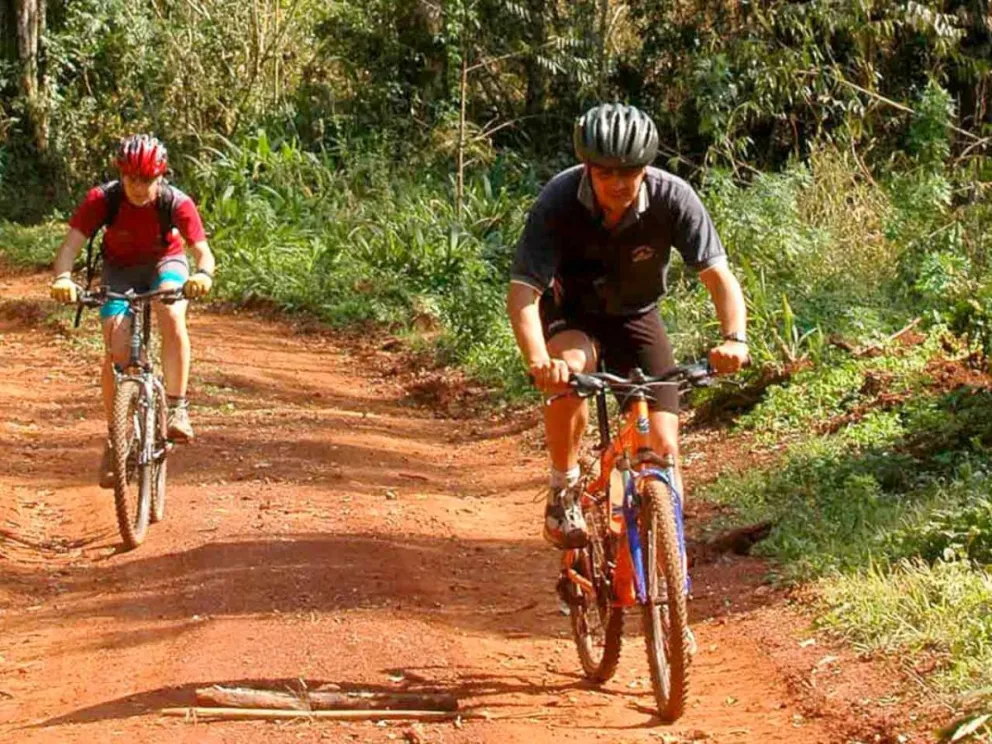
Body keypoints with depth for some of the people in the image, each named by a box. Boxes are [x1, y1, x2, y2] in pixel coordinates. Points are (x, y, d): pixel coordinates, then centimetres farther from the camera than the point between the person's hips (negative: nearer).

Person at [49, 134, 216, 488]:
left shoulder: (177, 203, -28)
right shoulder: (102, 199, -27)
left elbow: (203, 249, -33)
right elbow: (71, 244, -33)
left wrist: (203, 274, -56)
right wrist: (63, 278, -54)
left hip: (165, 263, -1)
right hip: (120, 269, 1)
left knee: (171, 317, -34)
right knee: (116, 351, -15)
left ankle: (177, 408, -26)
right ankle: (114, 442, -2)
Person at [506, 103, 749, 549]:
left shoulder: (672, 198, -25)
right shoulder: (559, 201, -29)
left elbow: (718, 275, -26)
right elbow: (522, 291, -33)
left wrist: (735, 338, -46)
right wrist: (538, 361, -52)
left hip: (636, 317, 2)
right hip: (571, 315, -2)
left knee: (663, 447, -10)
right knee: (569, 370, -36)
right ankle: (563, 493, -15)